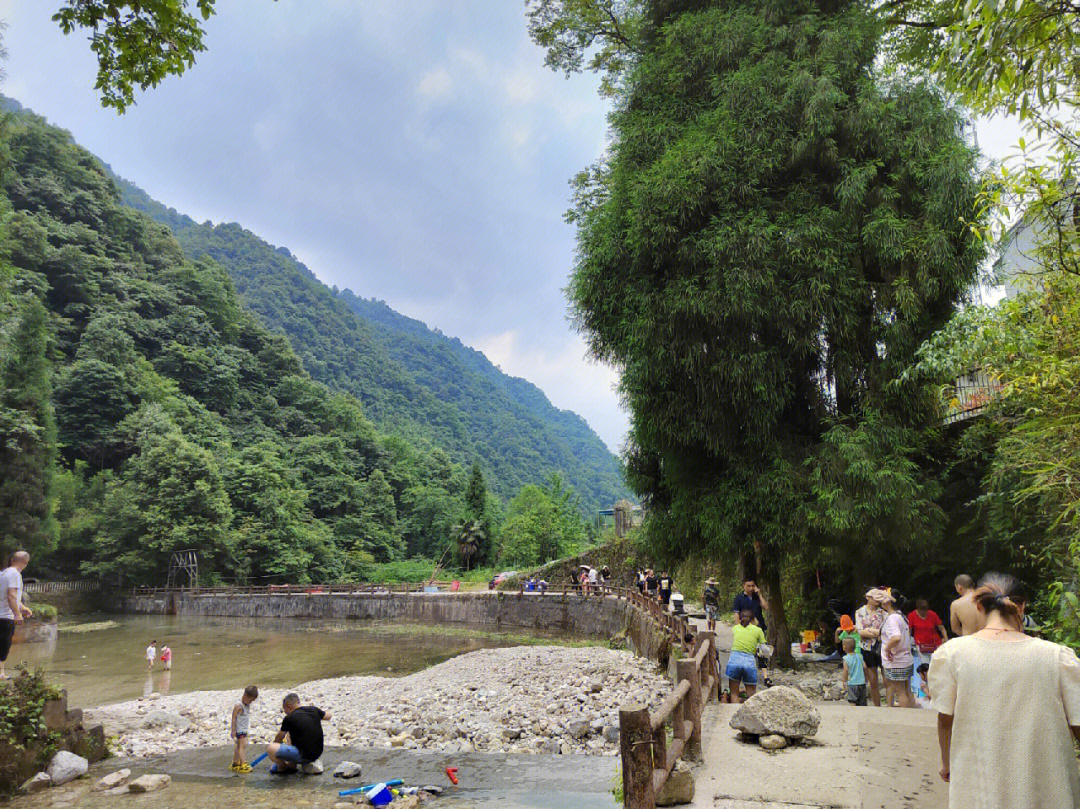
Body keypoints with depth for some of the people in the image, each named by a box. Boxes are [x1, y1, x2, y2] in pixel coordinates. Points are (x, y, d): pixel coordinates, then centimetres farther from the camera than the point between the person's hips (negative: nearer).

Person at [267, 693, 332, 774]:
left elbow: (278, 739, 7)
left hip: (303, 755, -8)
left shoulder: (289, 719, -11)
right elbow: (329, 717, 22)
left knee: (270, 748, -12)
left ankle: (285, 767, 14)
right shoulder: (313, 710, 2)